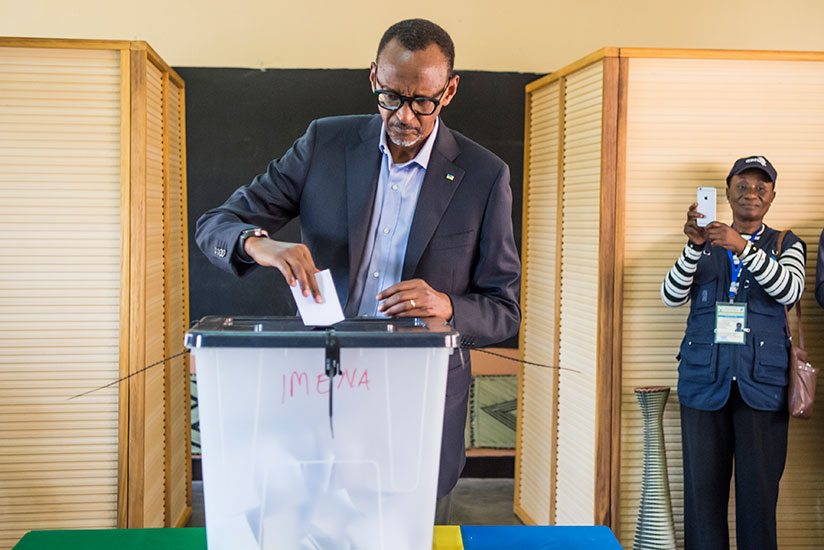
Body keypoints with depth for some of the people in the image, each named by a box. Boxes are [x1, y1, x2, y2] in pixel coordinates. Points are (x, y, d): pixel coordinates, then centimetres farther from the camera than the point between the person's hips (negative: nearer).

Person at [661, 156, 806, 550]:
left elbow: (790, 291, -9)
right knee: (703, 485, 0)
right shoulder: (705, 245, 15)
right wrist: (695, 245, -14)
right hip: (705, 379, 1)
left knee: (758, 488, -2)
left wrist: (744, 248, -21)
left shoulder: (787, 245, 13)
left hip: (761, 382, -1)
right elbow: (671, 296, 1)